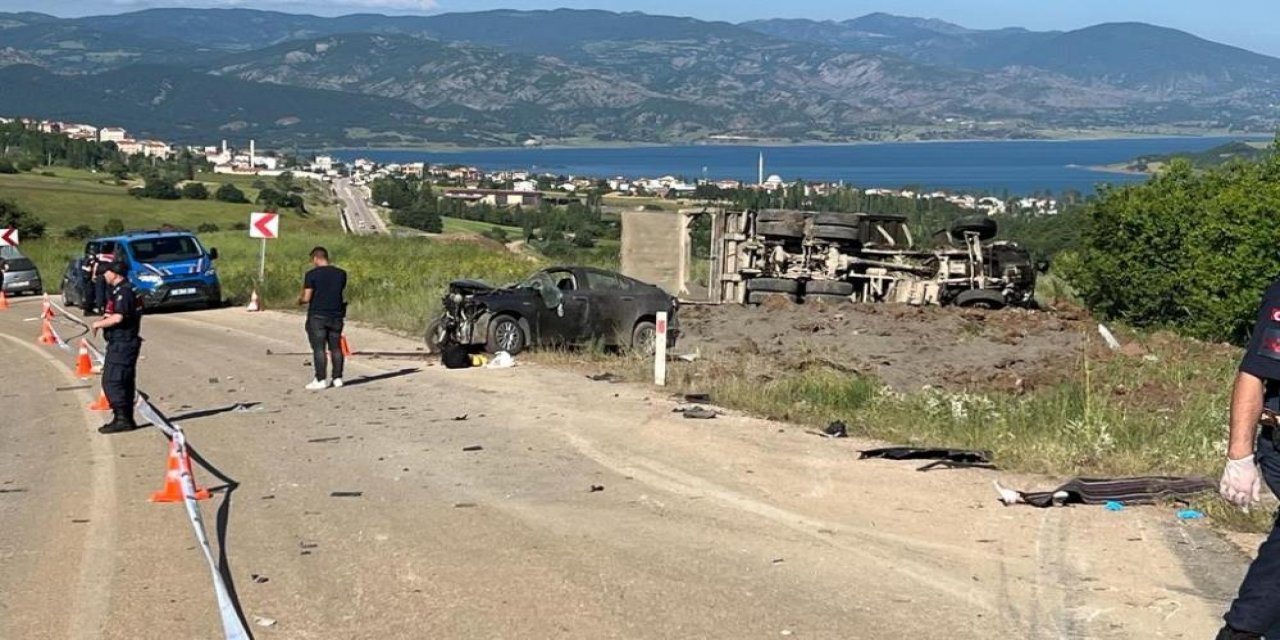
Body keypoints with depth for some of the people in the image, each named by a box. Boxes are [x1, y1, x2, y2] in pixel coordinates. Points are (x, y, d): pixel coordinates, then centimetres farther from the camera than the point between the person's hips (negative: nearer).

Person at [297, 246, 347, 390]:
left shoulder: (312, 274, -9)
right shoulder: (341, 274, 6)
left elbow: (306, 298, -9)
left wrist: (299, 300, 11)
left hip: (317, 315, -4)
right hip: (336, 315, 4)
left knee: (318, 348, -2)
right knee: (336, 347, 10)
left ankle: (320, 380, -4)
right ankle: (337, 378, 13)